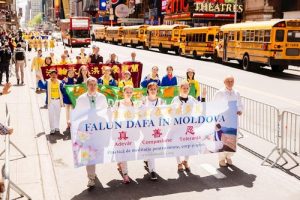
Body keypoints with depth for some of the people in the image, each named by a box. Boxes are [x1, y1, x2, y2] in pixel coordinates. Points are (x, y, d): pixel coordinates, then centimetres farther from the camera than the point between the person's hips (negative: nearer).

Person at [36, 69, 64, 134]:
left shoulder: (60, 82, 0)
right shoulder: (47, 82, -3)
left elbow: (63, 91, -4)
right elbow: (42, 86, -18)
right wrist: (40, 80, -31)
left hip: (58, 101, 2)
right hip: (50, 101, -1)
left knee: (57, 114, 13)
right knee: (51, 115, 3)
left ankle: (57, 127, 27)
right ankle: (52, 129, 10)